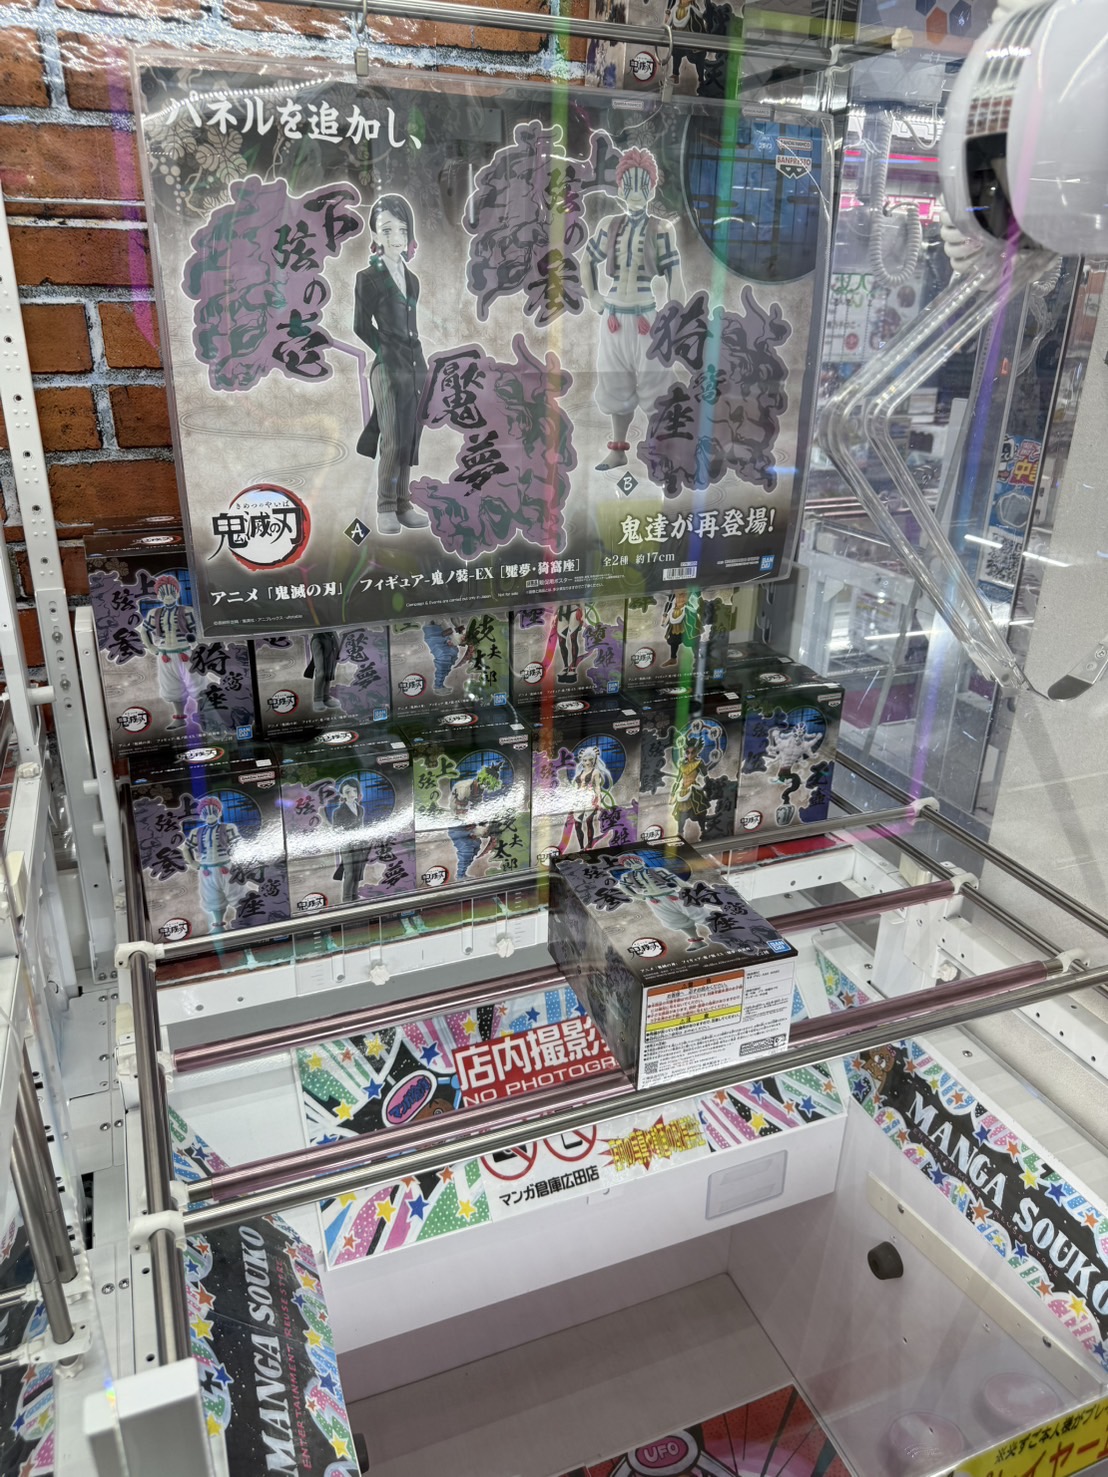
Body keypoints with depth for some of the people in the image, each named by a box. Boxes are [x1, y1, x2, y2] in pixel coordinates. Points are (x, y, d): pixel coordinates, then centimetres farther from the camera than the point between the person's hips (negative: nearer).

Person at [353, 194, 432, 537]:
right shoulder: (368, 278, -3)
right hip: (388, 368, -6)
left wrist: (418, 361, 12)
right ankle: (386, 509, 0)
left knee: (410, 439, 5)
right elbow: (362, 327, -2)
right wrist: (386, 353, 0)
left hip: (415, 366, 6)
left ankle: (403, 505, 10)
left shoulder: (412, 279, 15)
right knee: (392, 440, -7)